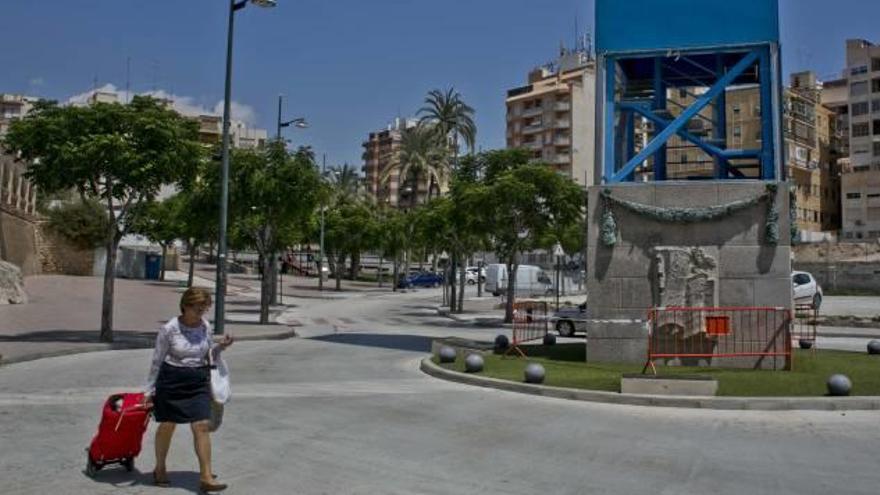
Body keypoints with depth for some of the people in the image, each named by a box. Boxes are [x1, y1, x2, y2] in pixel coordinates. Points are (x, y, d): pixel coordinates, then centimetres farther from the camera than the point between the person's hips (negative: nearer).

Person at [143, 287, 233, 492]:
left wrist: (221, 345, -7)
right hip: (172, 380, -2)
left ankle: (206, 477, -3)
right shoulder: (169, 329, -11)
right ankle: (160, 468, 34)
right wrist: (149, 389, -1)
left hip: (198, 381, 3)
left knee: (202, 426, -6)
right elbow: (157, 361, -4)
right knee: (167, 425, 10)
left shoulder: (205, 326, 0)